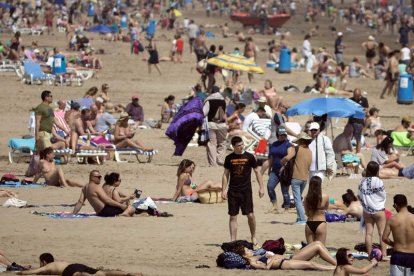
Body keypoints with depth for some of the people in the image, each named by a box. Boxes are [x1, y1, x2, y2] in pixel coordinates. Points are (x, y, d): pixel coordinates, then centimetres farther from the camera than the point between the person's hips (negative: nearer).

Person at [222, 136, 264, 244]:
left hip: (246, 190, -1)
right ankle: (233, 240, 7)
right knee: (233, 216, 2)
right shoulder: (229, 158, 4)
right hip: (232, 191, 1)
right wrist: (224, 190, 4)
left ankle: (253, 237, 15)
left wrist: (261, 187, 1)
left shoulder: (249, 157, 0)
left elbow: (257, 172, 5)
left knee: (250, 215, -5)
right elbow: (226, 174, 10)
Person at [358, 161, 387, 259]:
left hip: (367, 210, 4)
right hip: (378, 210, -4)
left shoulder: (362, 182, -3)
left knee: (368, 233, 8)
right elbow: (383, 196, -9)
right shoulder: (378, 181, -17)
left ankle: (369, 254, 10)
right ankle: (384, 254, -1)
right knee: (382, 233, 2)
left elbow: (360, 196, 2)